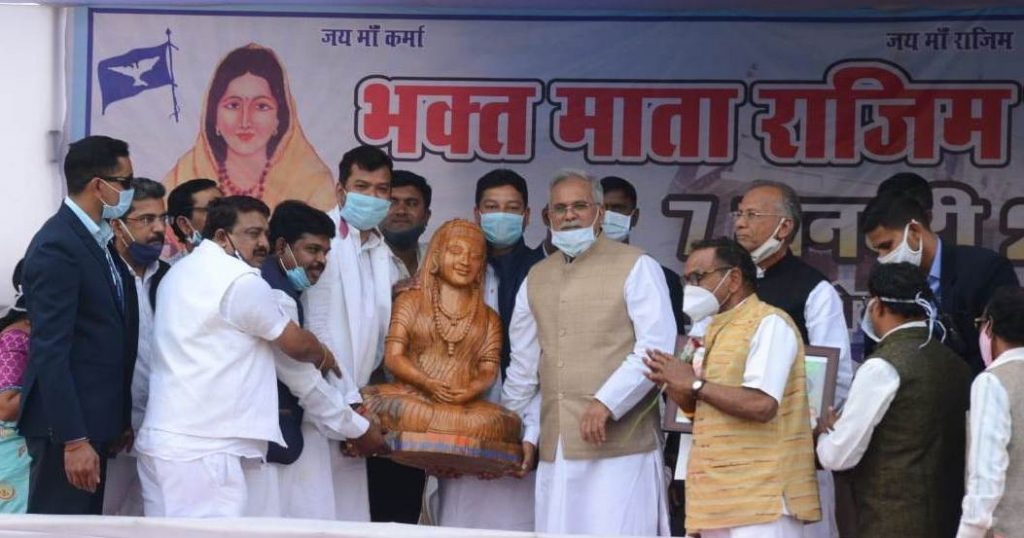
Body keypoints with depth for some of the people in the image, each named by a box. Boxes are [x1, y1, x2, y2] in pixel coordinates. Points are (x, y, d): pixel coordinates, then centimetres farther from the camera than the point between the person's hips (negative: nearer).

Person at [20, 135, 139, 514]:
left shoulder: (99, 240, 12)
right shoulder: (56, 246, -16)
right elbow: (50, 351, -21)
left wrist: (119, 419, 13)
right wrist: (74, 440, -23)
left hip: (94, 418, 9)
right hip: (67, 425, -9)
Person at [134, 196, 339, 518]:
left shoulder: (179, 274, 18)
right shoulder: (240, 281, -10)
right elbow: (296, 344, 1)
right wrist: (324, 357, 22)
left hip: (160, 440, 9)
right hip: (202, 448, -9)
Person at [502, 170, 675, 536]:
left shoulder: (636, 267, 0)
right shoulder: (536, 278, 17)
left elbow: (657, 348, -10)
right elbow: (522, 369, 22)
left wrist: (606, 403, -18)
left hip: (620, 447, -5)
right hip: (555, 451, 5)